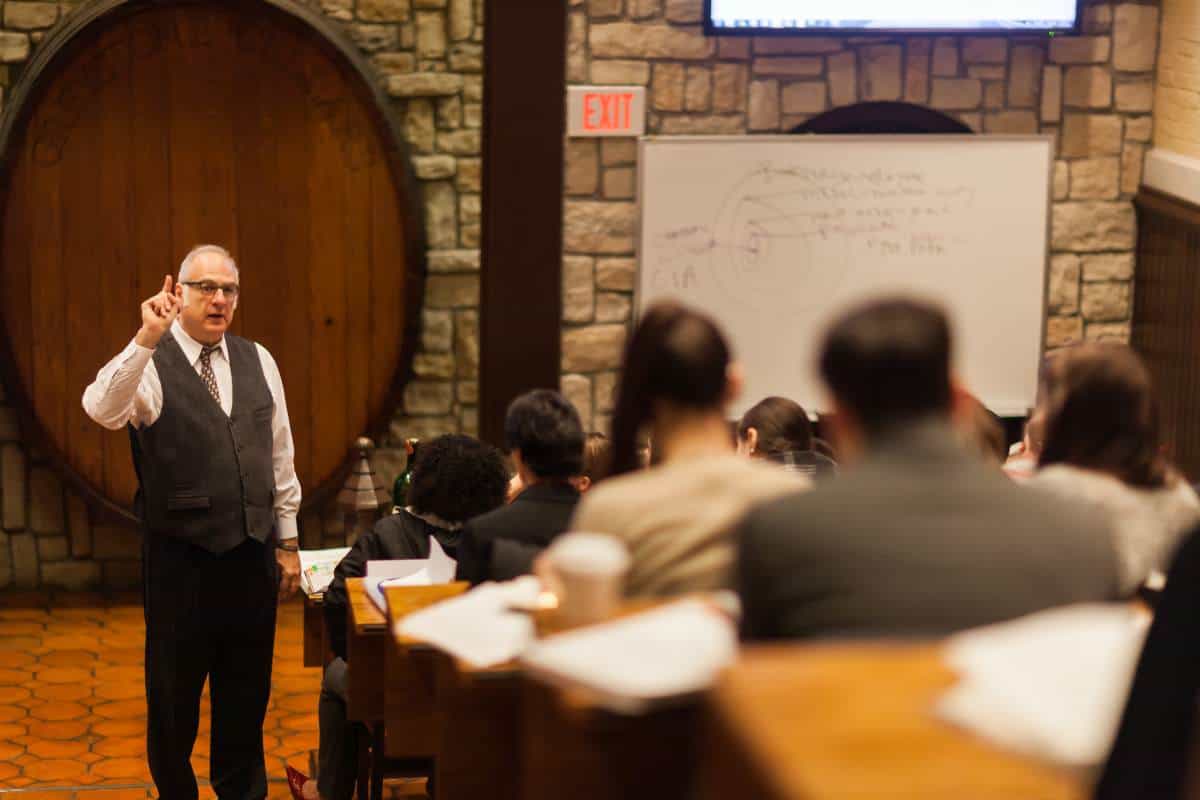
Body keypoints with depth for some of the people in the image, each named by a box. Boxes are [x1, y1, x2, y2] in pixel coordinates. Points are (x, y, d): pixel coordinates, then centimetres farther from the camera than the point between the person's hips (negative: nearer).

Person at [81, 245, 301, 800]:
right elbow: (102, 409, -30)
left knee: (247, 687, 14)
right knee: (175, 690, 7)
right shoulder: (150, 363, -8)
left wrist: (287, 541, 13)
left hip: (252, 551, 4)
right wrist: (147, 338, -41)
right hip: (181, 556, -4)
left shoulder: (257, 361, 8)